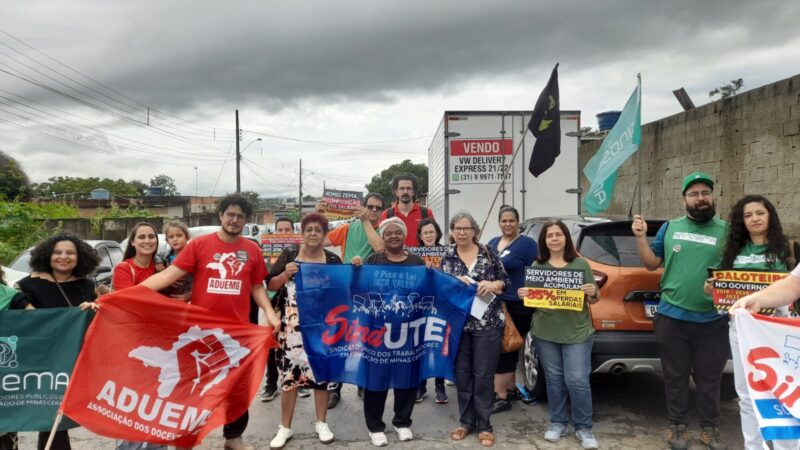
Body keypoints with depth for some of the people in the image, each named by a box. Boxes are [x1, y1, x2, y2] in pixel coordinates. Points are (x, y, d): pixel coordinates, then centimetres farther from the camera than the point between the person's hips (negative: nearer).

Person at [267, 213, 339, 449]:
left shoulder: (333, 260, 5)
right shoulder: (289, 255, 3)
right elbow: (270, 285, 3)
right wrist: (285, 274, -14)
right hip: (291, 326, -1)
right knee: (289, 375, 2)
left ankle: (321, 423, 23)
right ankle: (285, 427, 15)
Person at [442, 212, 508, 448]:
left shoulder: (488, 253, 1)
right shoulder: (447, 258, 4)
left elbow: (505, 280, 6)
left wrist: (493, 284, -14)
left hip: (487, 323, -2)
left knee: (483, 375, 2)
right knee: (462, 374, 9)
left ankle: (484, 426, 15)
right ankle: (466, 421, 24)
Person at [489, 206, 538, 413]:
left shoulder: (527, 244, -5)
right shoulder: (492, 243, 14)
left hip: (517, 306, -6)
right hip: (494, 304, 6)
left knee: (505, 349, -5)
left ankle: (501, 396, 2)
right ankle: (510, 387, 28)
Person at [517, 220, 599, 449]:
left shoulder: (581, 264, 0)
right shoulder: (537, 265, 5)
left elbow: (593, 299, 5)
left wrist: (592, 294, -17)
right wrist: (522, 295, -11)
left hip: (577, 332, -2)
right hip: (545, 332, 2)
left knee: (577, 380, -3)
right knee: (554, 379, 11)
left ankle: (583, 428, 13)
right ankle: (558, 423, 25)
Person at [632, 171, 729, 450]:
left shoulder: (726, 231, 0)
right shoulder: (670, 228, 6)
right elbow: (651, 263, 10)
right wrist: (641, 237, -3)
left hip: (712, 320, -1)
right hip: (672, 317, 1)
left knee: (709, 378, 11)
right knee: (675, 376, 11)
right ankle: (677, 426, 26)